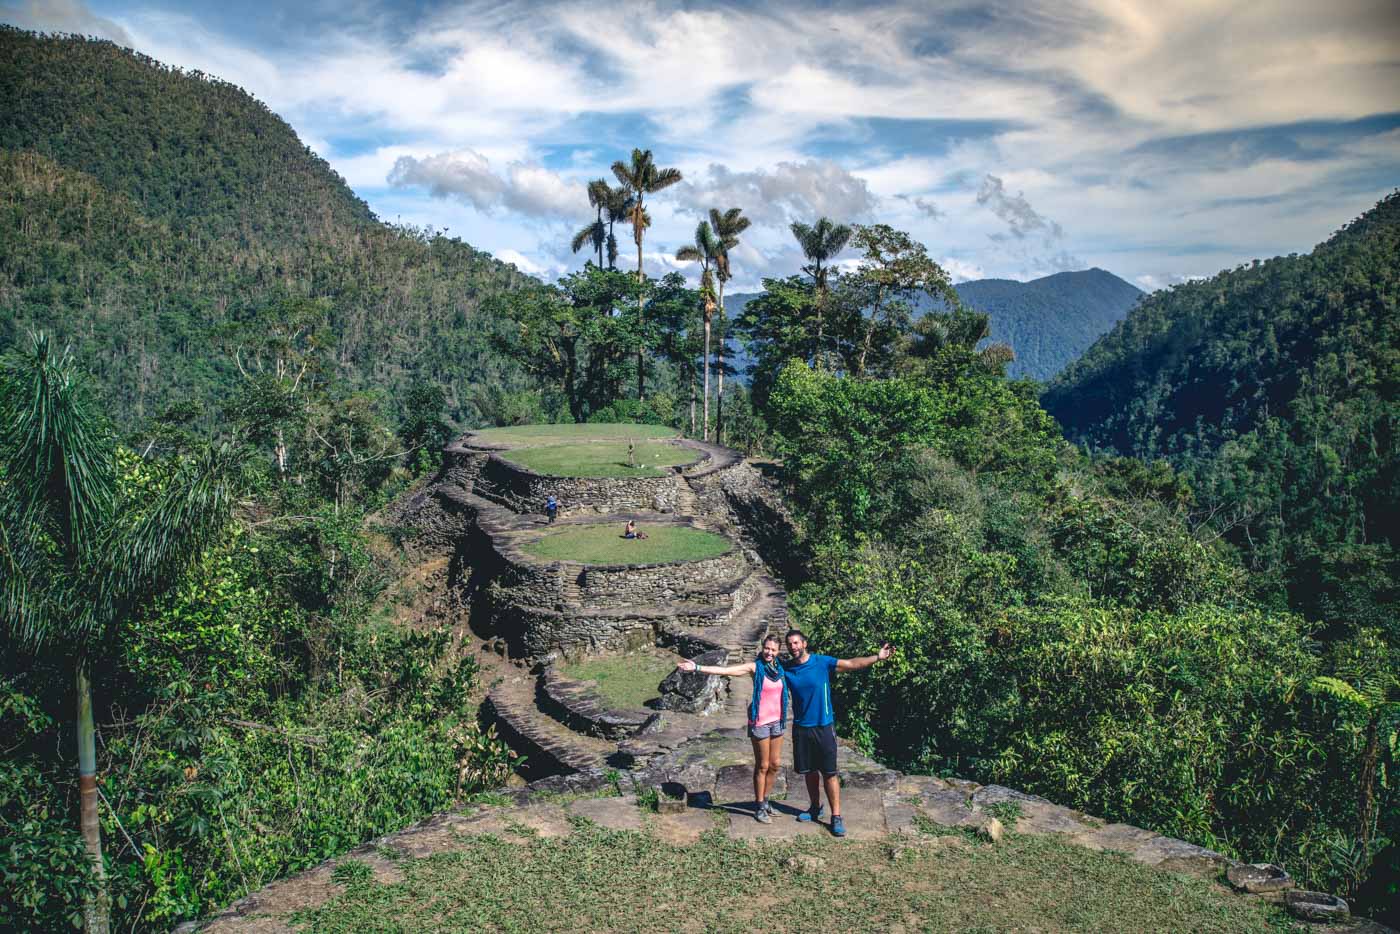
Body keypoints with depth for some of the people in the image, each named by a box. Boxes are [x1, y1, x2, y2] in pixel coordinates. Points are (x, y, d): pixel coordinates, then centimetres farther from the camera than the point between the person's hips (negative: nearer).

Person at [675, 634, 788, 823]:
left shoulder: (779, 668, 3)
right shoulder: (755, 667, -12)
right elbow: (724, 670, -20)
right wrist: (697, 668, -27)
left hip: (776, 722, 5)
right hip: (760, 722, -5)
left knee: (774, 765, 11)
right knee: (762, 766, 3)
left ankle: (764, 801, 29)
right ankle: (759, 808, 16)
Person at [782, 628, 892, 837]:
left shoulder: (822, 662, -8)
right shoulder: (785, 668, 0)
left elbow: (852, 664, -11)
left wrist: (877, 657, -19)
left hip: (823, 726, -3)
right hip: (801, 727, 3)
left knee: (829, 773, -3)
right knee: (809, 771, 13)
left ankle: (836, 817, 3)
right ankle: (815, 808, 31)